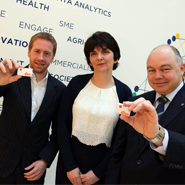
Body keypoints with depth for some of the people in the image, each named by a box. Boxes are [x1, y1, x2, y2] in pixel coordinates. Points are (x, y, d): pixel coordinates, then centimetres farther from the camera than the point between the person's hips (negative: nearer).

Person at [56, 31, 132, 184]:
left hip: (102, 167, -1)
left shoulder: (124, 92, -6)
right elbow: (62, 123, -4)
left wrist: (98, 172, -6)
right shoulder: (77, 83, -4)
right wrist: (70, 166, -8)